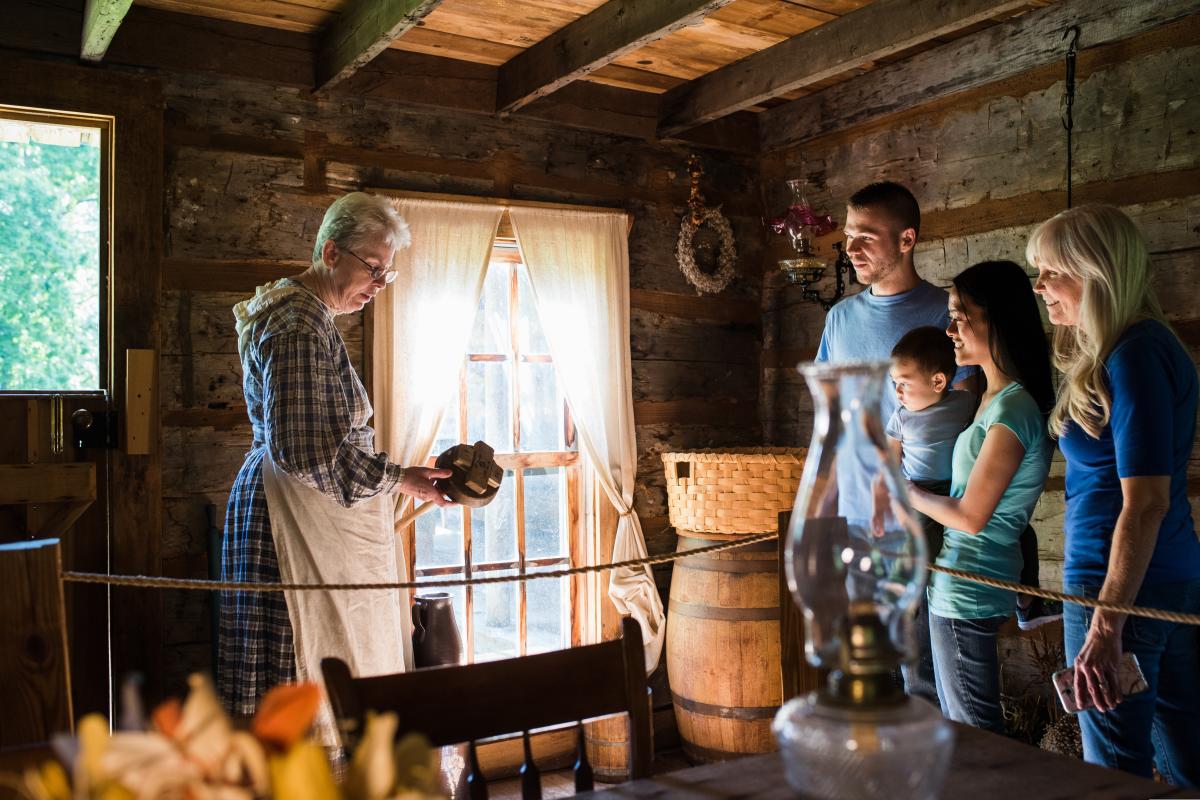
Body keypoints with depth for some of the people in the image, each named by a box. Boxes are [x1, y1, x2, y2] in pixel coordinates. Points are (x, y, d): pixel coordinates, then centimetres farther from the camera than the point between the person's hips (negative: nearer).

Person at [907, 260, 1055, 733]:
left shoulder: (1011, 408, -19)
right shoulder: (995, 399, 10)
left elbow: (970, 517, -18)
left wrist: (908, 494, -5)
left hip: (966, 592, -10)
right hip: (958, 585, 10)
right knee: (956, 724, 19)